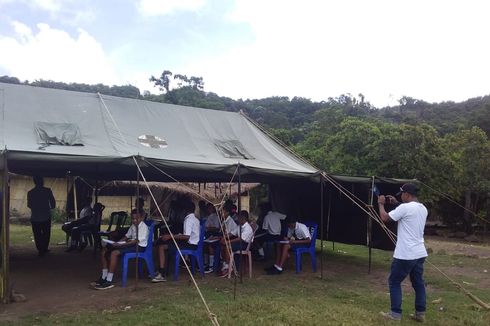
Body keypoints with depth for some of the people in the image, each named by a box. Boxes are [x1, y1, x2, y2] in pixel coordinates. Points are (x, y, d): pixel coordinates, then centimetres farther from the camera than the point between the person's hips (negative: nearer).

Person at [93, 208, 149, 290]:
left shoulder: (143, 227, -14)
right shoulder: (133, 226, 16)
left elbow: (136, 241, -24)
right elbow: (127, 236, 21)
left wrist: (121, 245, -29)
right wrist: (117, 242, 1)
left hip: (139, 246, -10)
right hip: (132, 244, 10)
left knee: (114, 253, -30)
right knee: (104, 250, 1)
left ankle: (109, 281, -27)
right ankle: (103, 277, 6)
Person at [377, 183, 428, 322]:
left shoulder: (405, 207, -17)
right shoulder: (423, 209, 9)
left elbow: (385, 218, -12)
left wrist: (381, 204, 4)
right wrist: (396, 204, 24)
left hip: (405, 254, -8)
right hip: (420, 253, 8)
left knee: (394, 282, 5)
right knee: (418, 283, 15)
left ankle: (396, 313, 9)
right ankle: (420, 313, 20)